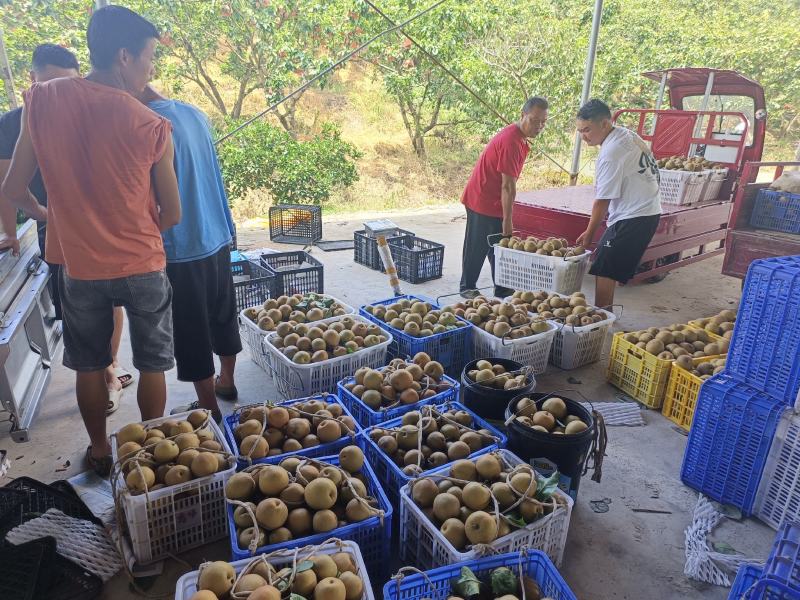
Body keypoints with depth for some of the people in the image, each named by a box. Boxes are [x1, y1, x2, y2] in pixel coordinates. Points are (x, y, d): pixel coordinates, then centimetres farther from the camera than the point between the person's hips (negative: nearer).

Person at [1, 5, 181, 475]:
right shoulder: (152, 126, -15)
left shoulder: (41, 101, -6)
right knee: (152, 364, 15)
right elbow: (172, 215, -7)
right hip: (143, 266, -2)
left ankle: (100, 452, 37)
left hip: (80, 265, 3)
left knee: (89, 366, 20)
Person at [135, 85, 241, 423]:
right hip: (218, 237, 8)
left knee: (192, 333, 5)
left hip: (182, 249, -8)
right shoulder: (193, 113, 6)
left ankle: (208, 408, 18)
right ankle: (227, 382, 37)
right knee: (222, 315, 19)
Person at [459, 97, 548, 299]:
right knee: (477, 247, 2)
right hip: (483, 202, -10)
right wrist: (507, 219, -20)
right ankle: (467, 287, 16)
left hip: (495, 202, 10)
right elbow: (508, 186, -23)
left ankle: (502, 289, 21)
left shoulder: (518, 137, 8)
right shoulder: (511, 141, -23)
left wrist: (507, 218, 16)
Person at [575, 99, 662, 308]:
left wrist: (589, 233, -3)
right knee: (611, 271, 13)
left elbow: (602, 201, -15)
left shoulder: (611, 153, -19)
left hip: (632, 218, -10)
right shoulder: (627, 135, 11)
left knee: (604, 271, -10)